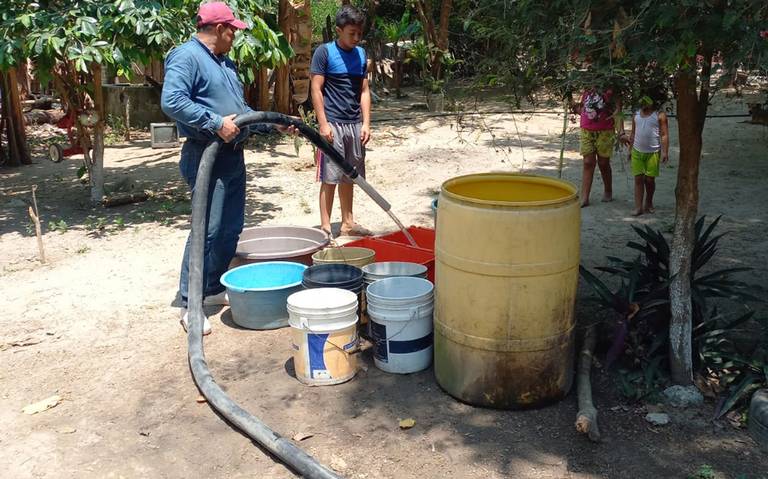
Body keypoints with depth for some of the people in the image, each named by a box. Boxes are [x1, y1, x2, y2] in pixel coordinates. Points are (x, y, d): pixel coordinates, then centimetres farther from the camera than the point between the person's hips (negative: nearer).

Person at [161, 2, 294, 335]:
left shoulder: (224, 62, 20)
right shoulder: (186, 57, -10)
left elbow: (240, 110, 27)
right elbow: (171, 101, -24)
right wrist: (216, 123, -24)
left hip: (233, 155, 10)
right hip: (206, 157, -10)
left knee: (231, 228, 13)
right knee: (208, 230, -10)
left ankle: (213, 289, 26)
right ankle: (190, 304, -2)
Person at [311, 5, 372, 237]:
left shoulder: (361, 54, 10)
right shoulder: (324, 52, -7)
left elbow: (364, 91, 11)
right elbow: (316, 90, -9)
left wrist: (366, 123, 3)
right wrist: (323, 124, -15)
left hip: (355, 125, 6)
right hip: (333, 124, -5)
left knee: (349, 177, 12)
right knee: (330, 179, -3)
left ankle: (348, 223, 22)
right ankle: (325, 227, 4)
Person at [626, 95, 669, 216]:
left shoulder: (659, 115, -4)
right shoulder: (636, 114, 9)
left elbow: (664, 135, -7)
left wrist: (665, 152, -13)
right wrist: (630, 150, 14)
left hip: (653, 153, -3)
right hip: (637, 152, 3)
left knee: (649, 179, 4)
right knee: (638, 179, 1)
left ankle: (648, 203, 26)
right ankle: (638, 207, 3)